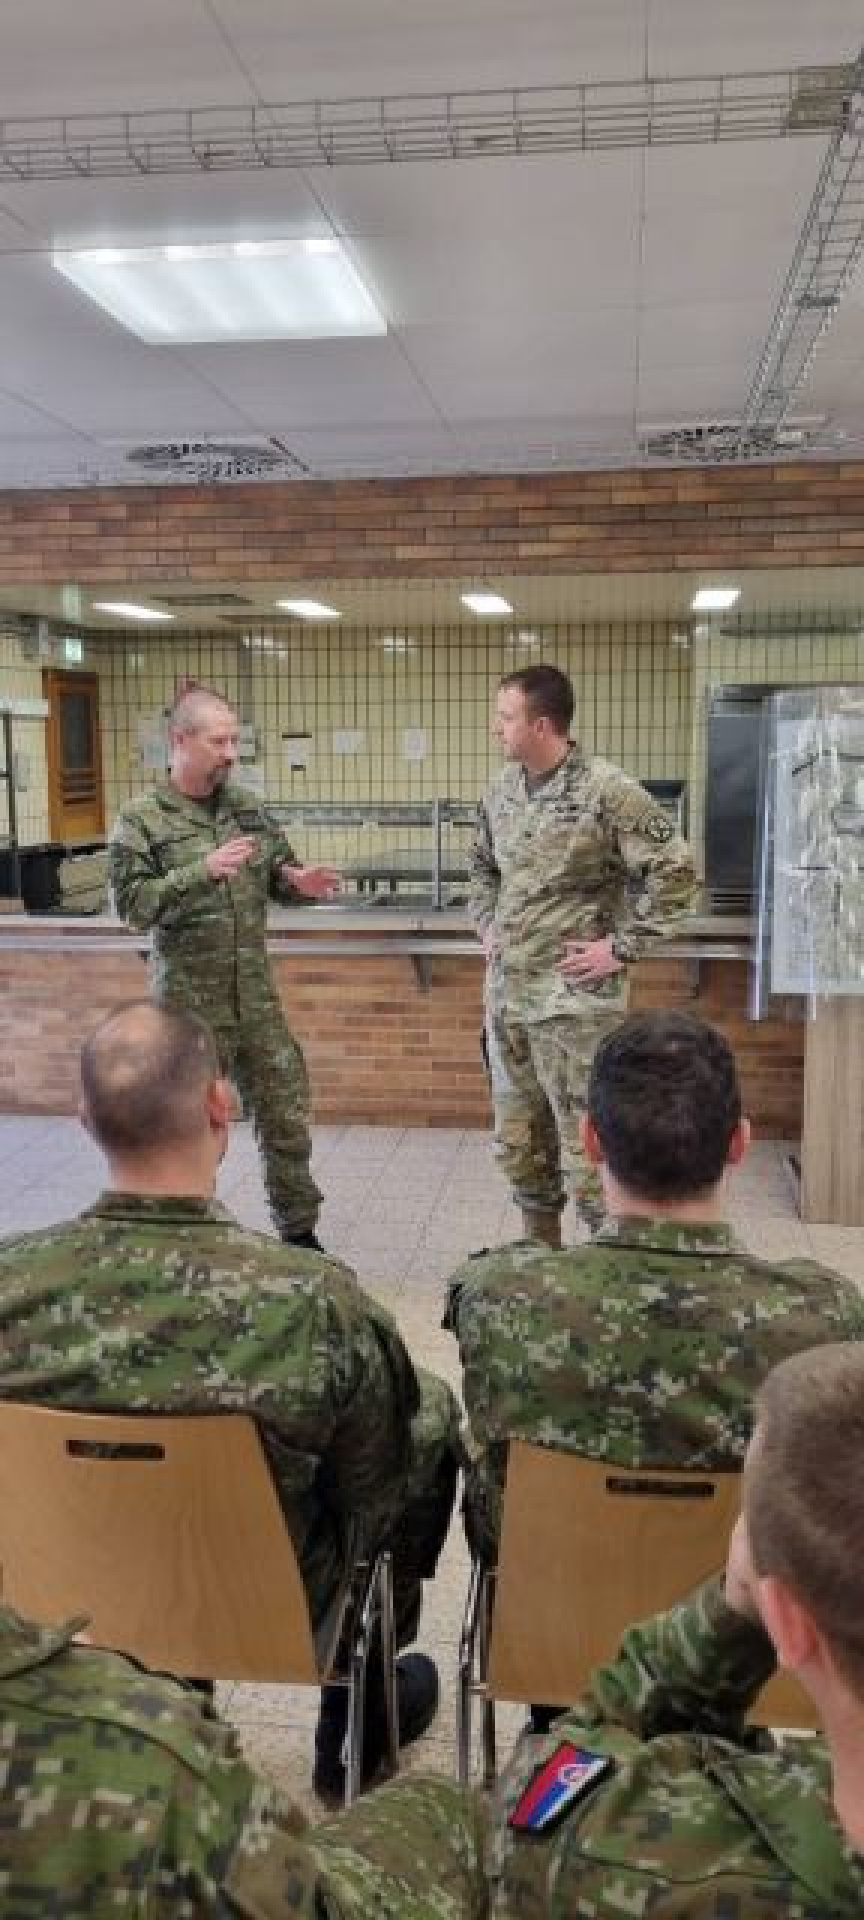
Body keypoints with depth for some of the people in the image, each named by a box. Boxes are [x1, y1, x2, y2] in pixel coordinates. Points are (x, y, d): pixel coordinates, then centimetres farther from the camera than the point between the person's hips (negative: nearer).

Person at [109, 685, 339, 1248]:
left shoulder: (248, 805, 6)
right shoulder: (140, 820, -9)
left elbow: (279, 866, 13)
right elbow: (133, 904, -16)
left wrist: (298, 881, -11)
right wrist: (202, 871, -28)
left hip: (257, 994, 5)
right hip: (190, 1002, -4)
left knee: (286, 1115, 11)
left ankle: (299, 1232, 28)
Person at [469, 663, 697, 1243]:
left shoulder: (608, 790, -15)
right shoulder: (503, 789, 7)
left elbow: (675, 871, -15)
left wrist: (623, 947, -15)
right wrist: (488, 925, 12)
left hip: (575, 999, -7)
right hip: (505, 994, 7)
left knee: (586, 1146, -2)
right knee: (518, 1140, 16)